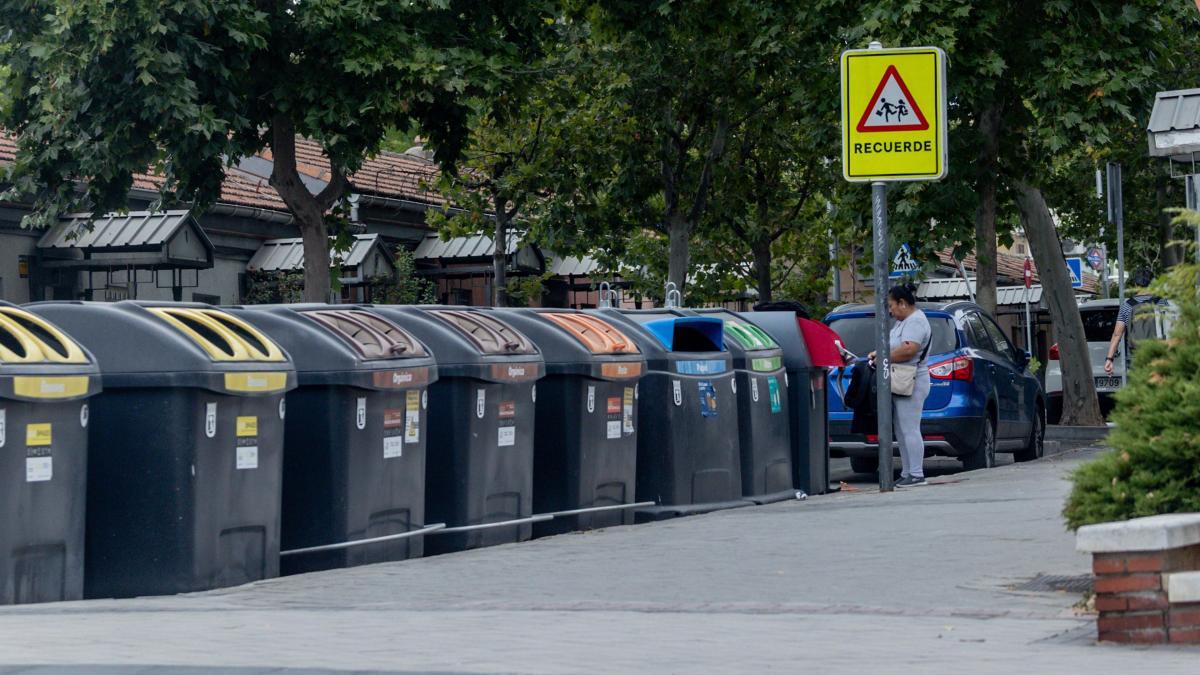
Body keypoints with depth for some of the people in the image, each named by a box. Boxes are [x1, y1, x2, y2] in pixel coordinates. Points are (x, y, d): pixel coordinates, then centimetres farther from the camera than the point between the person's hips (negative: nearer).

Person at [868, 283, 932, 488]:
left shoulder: (916, 321, -13)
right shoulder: (902, 321, 19)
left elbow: (908, 349, -26)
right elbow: (894, 345, 28)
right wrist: (879, 353, 9)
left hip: (912, 384, -11)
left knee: (910, 430, -9)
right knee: (901, 431, 12)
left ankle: (916, 475, -8)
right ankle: (907, 473, 15)